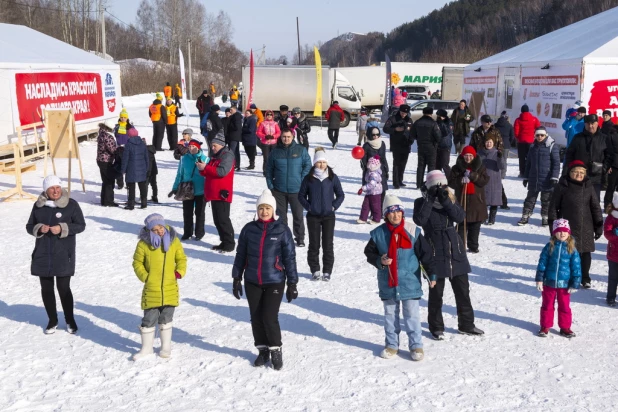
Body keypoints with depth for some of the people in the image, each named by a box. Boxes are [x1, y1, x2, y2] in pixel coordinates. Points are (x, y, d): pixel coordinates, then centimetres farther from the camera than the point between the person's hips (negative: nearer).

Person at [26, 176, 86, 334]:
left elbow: (81, 225, -4)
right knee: (46, 288, 11)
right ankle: (52, 320, 28)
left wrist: (62, 229, -19)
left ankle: (70, 320, 20)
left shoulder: (71, 204, -7)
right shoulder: (38, 206, 3)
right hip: (42, 255, 4)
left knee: (63, 288, -1)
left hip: (63, 255, -4)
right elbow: (29, 226, 10)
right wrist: (39, 229, -13)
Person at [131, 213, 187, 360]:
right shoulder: (143, 243, -8)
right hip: (151, 289, -1)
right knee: (149, 319, 5)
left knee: (166, 318, 14)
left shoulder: (174, 240, -1)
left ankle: (166, 346, 30)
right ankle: (146, 348, 23)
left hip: (170, 289, 2)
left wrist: (180, 272, -6)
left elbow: (181, 258, 9)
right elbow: (137, 263, 3)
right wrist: (145, 277, -8)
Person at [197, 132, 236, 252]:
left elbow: (222, 171, -22)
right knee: (217, 220, 11)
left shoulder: (227, 155, -8)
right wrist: (202, 169, -2)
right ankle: (224, 242, 19)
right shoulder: (215, 156, 20)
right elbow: (210, 173, 21)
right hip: (214, 194, 9)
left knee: (223, 219, -8)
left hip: (222, 194, -9)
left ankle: (229, 243, -2)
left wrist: (205, 168, -18)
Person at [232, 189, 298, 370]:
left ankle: (276, 350, 13)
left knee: (269, 318, -8)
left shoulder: (282, 230, -5)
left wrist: (292, 283, -3)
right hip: (252, 282, 3)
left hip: (274, 282, -3)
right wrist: (236, 279, 8)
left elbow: (289, 257, -2)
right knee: (256, 318, 9)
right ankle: (263, 350, 26)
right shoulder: (249, 229, 1)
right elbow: (240, 255, 9)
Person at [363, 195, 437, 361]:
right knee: (390, 314, 13)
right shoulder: (378, 233, -4)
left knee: (412, 315, 6)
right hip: (387, 283, 2)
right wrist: (379, 261, -15)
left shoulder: (412, 231, -7)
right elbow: (369, 252, 5)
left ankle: (416, 345, 17)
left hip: (409, 282, -2)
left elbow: (425, 253, -4)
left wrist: (432, 274, -9)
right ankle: (391, 344, 26)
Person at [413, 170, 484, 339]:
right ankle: (436, 327, 19)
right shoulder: (421, 202, -4)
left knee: (463, 289, 11)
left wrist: (445, 201, -20)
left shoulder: (451, 198, 5)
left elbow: (460, 217, -10)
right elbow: (419, 220, -23)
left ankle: (466, 324, 26)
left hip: (455, 250, 4)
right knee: (436, 292, 4)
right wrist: (430, 200, -23)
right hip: (435, 253, -4)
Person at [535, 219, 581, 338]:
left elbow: (576, 268, -2)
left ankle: (565, 327, 26)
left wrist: (574, 284, -3)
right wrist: (539, 279, -5)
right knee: (547, 306, 12)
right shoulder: (549, 247, -4)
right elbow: (542, 264, -1)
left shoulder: (571, 249, -5)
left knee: (564, 306, 11)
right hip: (549, 283, 0)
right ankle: (545, 326, 25)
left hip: (564, 284, 0)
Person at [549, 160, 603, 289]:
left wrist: (599, 226, 9)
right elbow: (553, 206, -1)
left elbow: (595, 207, 10)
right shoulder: (562, 186, -4)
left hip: (586, 228, 3)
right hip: (567, 226, -3)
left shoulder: (588, 186, 5)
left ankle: (585, 278, 23)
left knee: (585, 252, 8)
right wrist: (553, 224, -2)